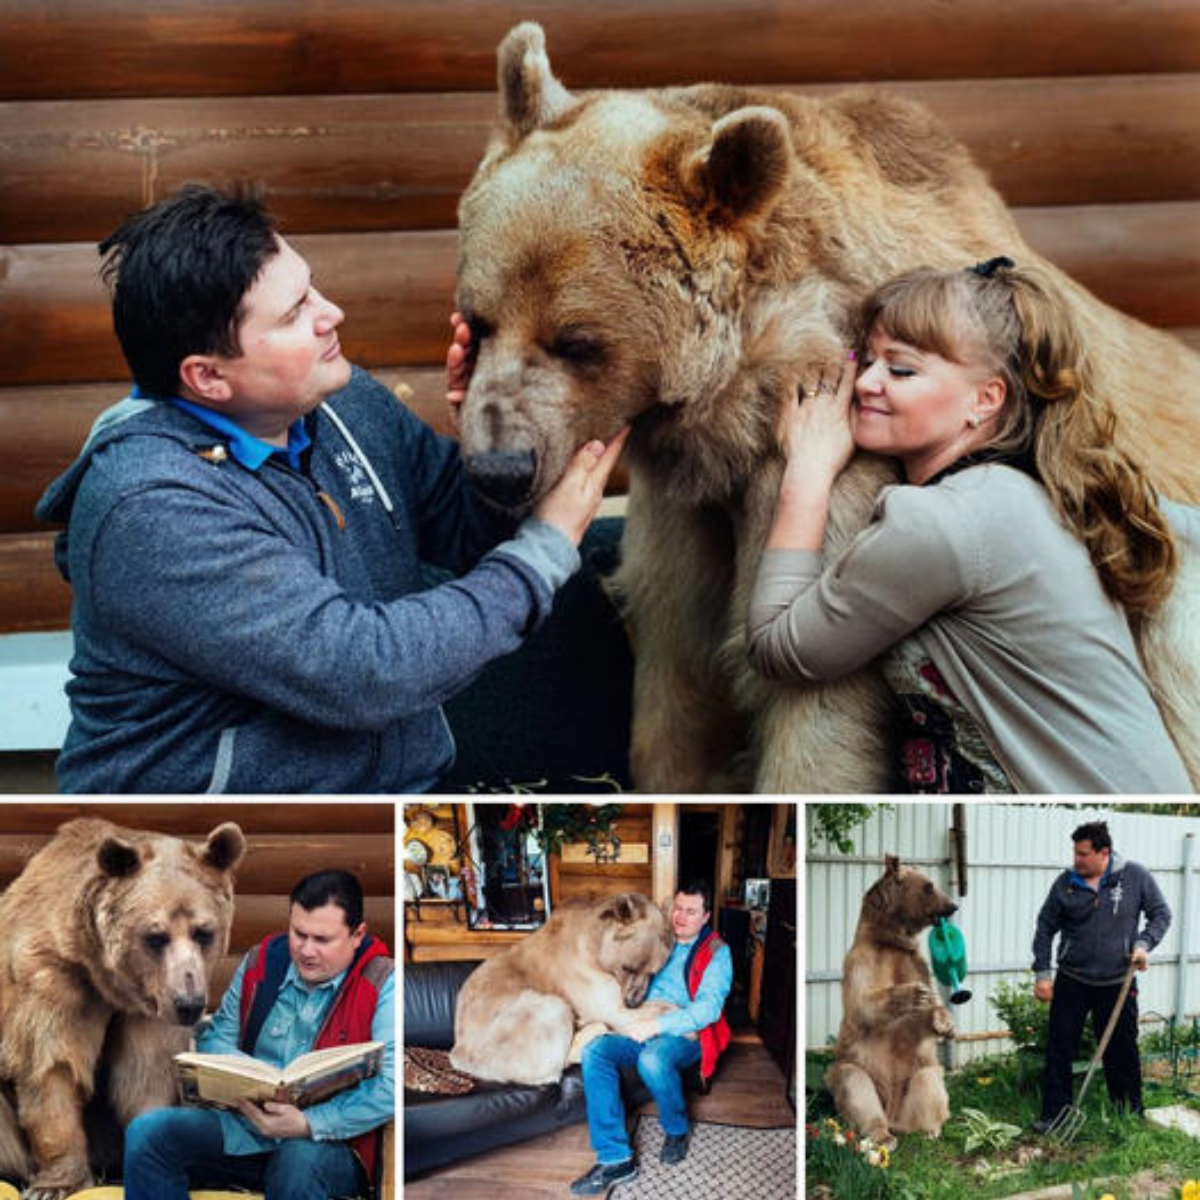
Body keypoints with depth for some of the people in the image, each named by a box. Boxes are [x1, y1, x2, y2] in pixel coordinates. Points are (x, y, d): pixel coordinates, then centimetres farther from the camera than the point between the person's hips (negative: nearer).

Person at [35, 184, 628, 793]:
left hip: (416, 778, 7)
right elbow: (364, 670, -25)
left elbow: (476, 531, 12)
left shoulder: (344, 399, 3)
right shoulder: (151, 509, -22)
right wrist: (545, 548, -15)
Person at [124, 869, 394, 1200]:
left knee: (300, 1161, -40)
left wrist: (306, 1124, -26)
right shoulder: (262, 961, 9)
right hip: (244, 1123, 5)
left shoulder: (382, 986, -8)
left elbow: (390, 1088, -17)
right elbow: (216, 1036, 15)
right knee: (148, 1132, -18)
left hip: (328, 1141, -5)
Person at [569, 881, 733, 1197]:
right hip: (641, 1029, 5)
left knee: (652, 1060, -39)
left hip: (685, 1035, -5)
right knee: (594, 1052, -25)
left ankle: (677, 1130, -6)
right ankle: (616, 1158, -27)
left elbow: (708, 1007, -13)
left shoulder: (716, 952, 1)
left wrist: (657, 1025, -22)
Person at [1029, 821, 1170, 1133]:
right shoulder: (1066, 883, -4)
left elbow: (1161, 914, 5)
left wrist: (1144, 944, -11)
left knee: (1122, 1052, 8)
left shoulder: (1136, 876, -6)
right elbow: (1045, 927, 5)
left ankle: (1130, 1115, 23)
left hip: (1117, 984, -1)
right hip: (1071, 981, 1)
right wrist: (1042, 973, 0)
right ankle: (1053, 1114, 11)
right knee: (1059, 1049, 0)